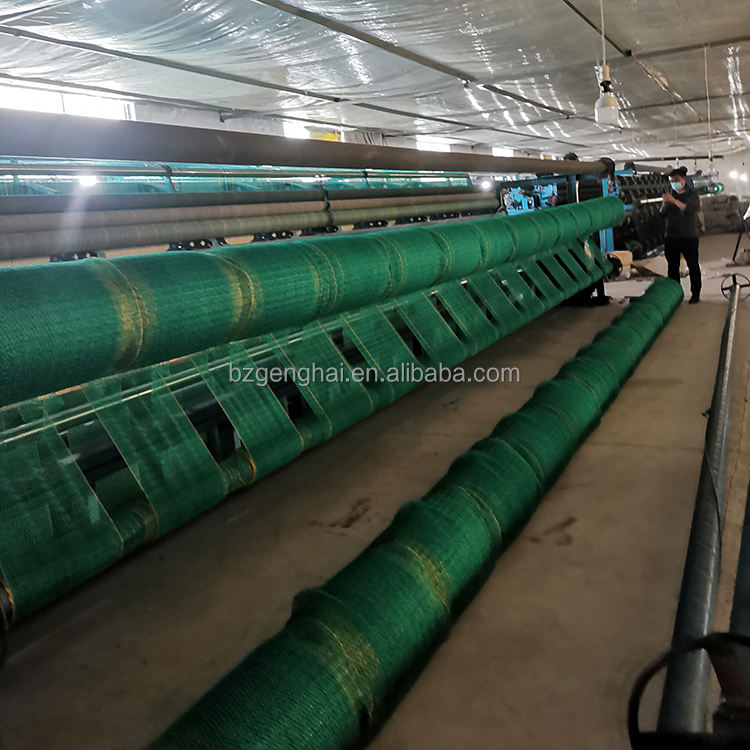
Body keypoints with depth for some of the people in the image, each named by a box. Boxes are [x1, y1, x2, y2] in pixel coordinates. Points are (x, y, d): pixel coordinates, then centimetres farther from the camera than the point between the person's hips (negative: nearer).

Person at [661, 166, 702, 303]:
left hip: (689, 235, -4)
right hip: (671, 235, 4)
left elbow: (690, 209, -17)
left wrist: (674, 201, -26)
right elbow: (663, 215, 11)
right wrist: (664, 203, -8)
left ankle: (695, 294, 3)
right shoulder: (671, 194, 14)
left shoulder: (692, 194, 1)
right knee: (672, 266, 4)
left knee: (693, 265, -2)